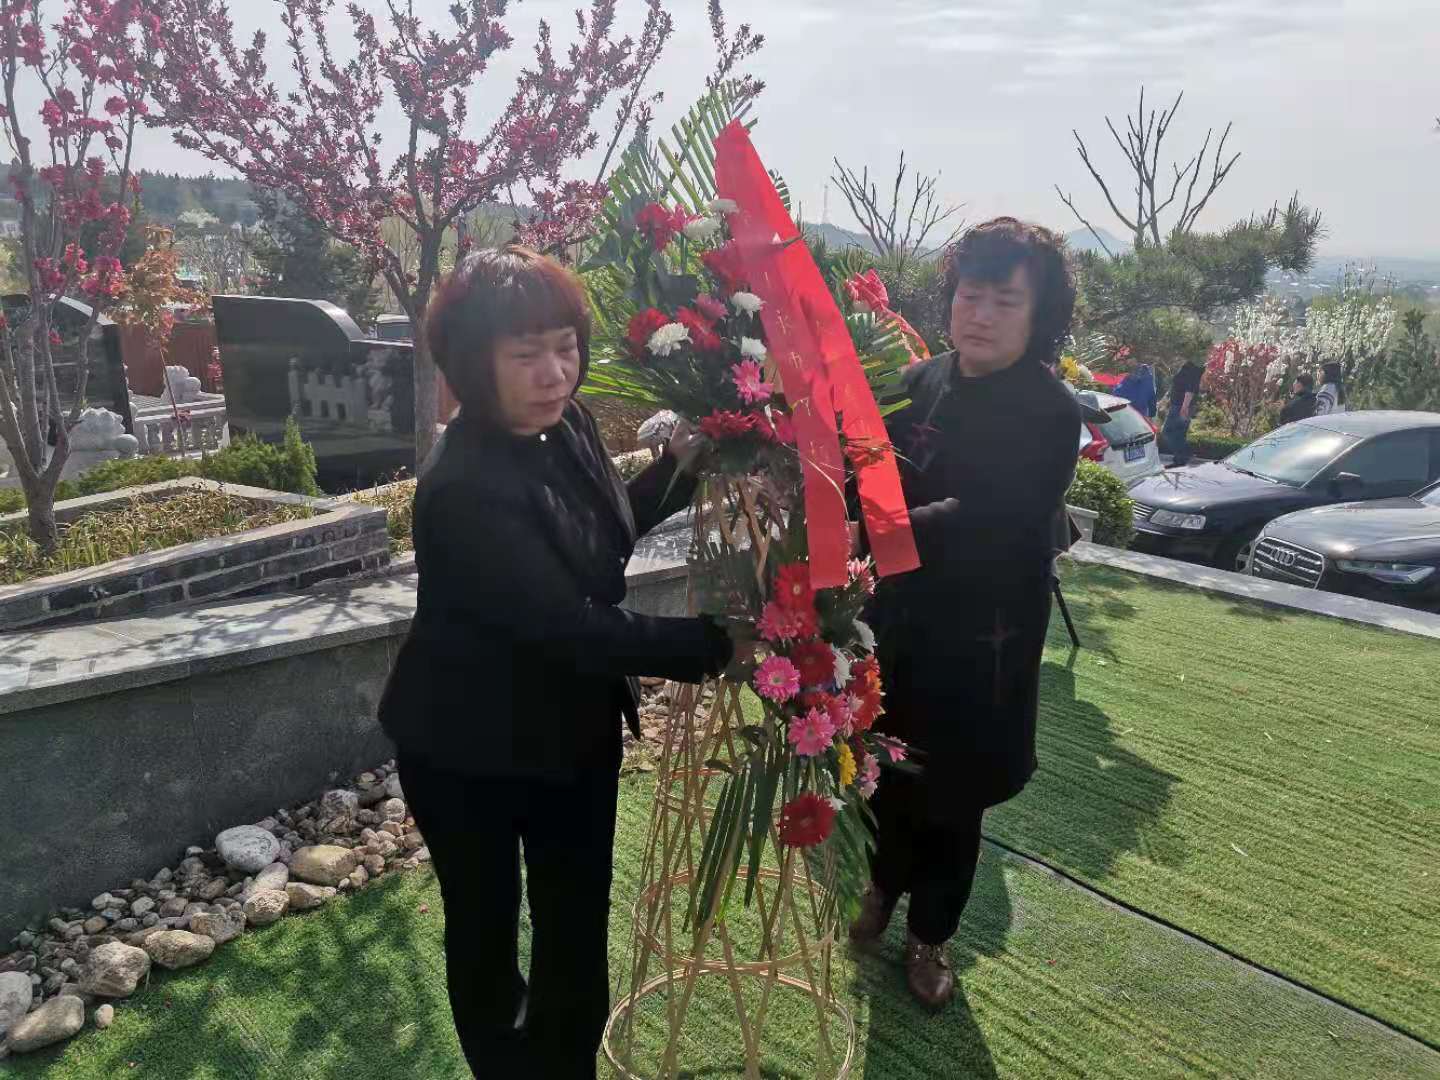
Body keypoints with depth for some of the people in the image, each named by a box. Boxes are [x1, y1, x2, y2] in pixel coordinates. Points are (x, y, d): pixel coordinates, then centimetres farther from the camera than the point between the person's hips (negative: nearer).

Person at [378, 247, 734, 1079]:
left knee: (577, 927, 16)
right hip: (470, 749, -6)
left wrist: (681, 466, -4)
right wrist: (711, 643, -26)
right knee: (485, 923, 19)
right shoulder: (465, 489, -30)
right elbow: (573, 626, -31)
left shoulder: (568, 422, -7)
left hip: (576, 728, 6)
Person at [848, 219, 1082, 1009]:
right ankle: (886, 881, 50)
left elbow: (983, 524, -27)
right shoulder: (919, 384, -2)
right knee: (887, 770, 18)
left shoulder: (1051, 413, -16)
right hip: (899, 625, 3)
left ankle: (930, 935, 39)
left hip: (981, 645, -3)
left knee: (953, 796, 13)